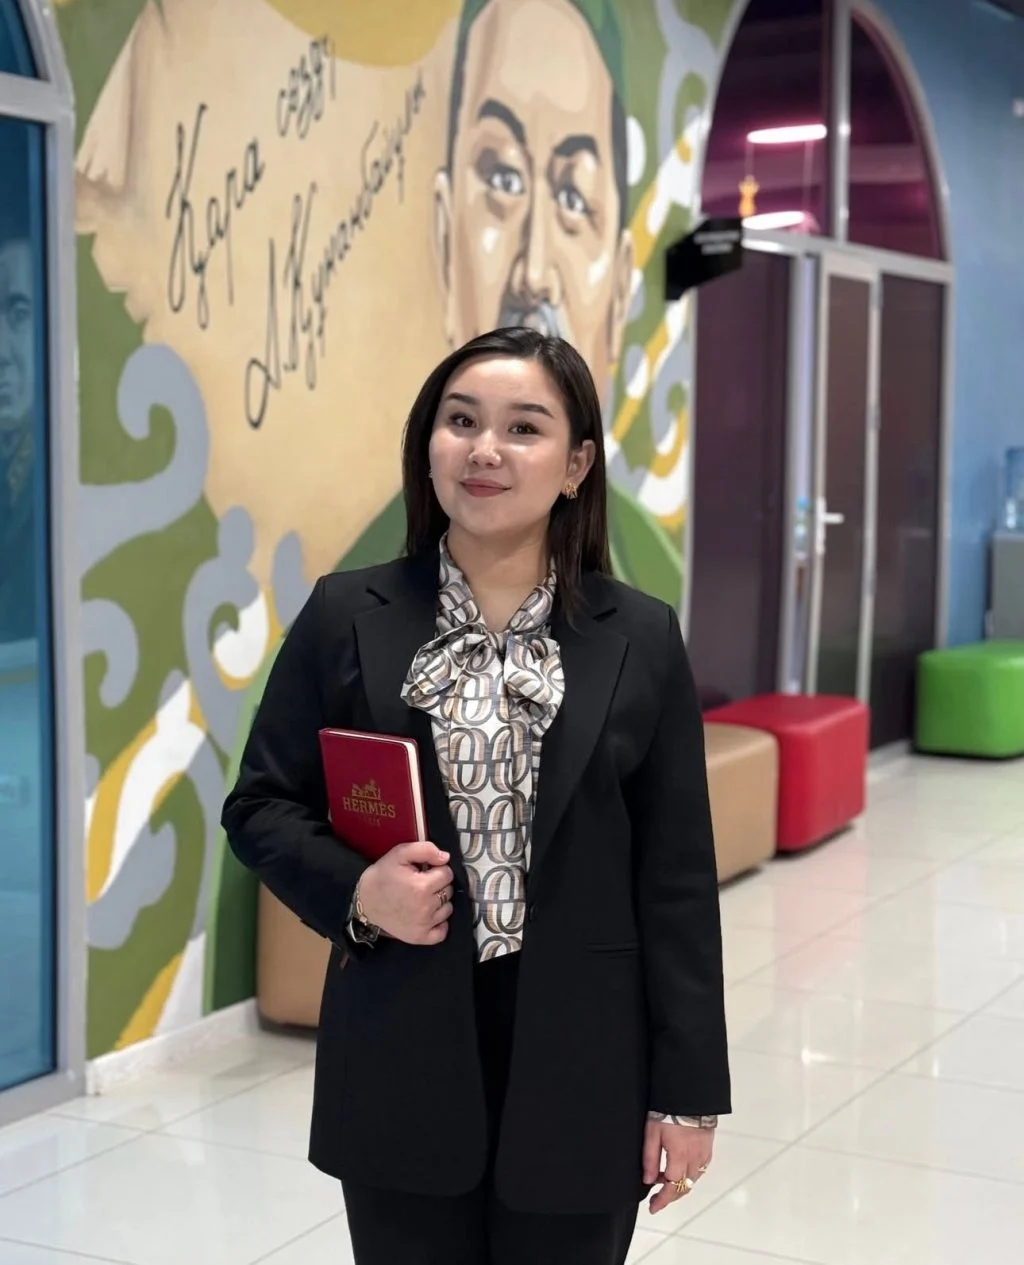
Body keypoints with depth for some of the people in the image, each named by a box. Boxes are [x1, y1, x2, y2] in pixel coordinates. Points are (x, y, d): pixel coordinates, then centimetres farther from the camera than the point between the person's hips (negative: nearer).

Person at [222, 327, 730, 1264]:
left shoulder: (641, 639, 0)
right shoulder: (346, 617, 0)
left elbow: (677, 877, 0)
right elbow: (261, 804, 5)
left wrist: (687, 1089, -1)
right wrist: (356, 891, -16)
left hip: (581, 1064, 0)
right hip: (402, 1059, 0)